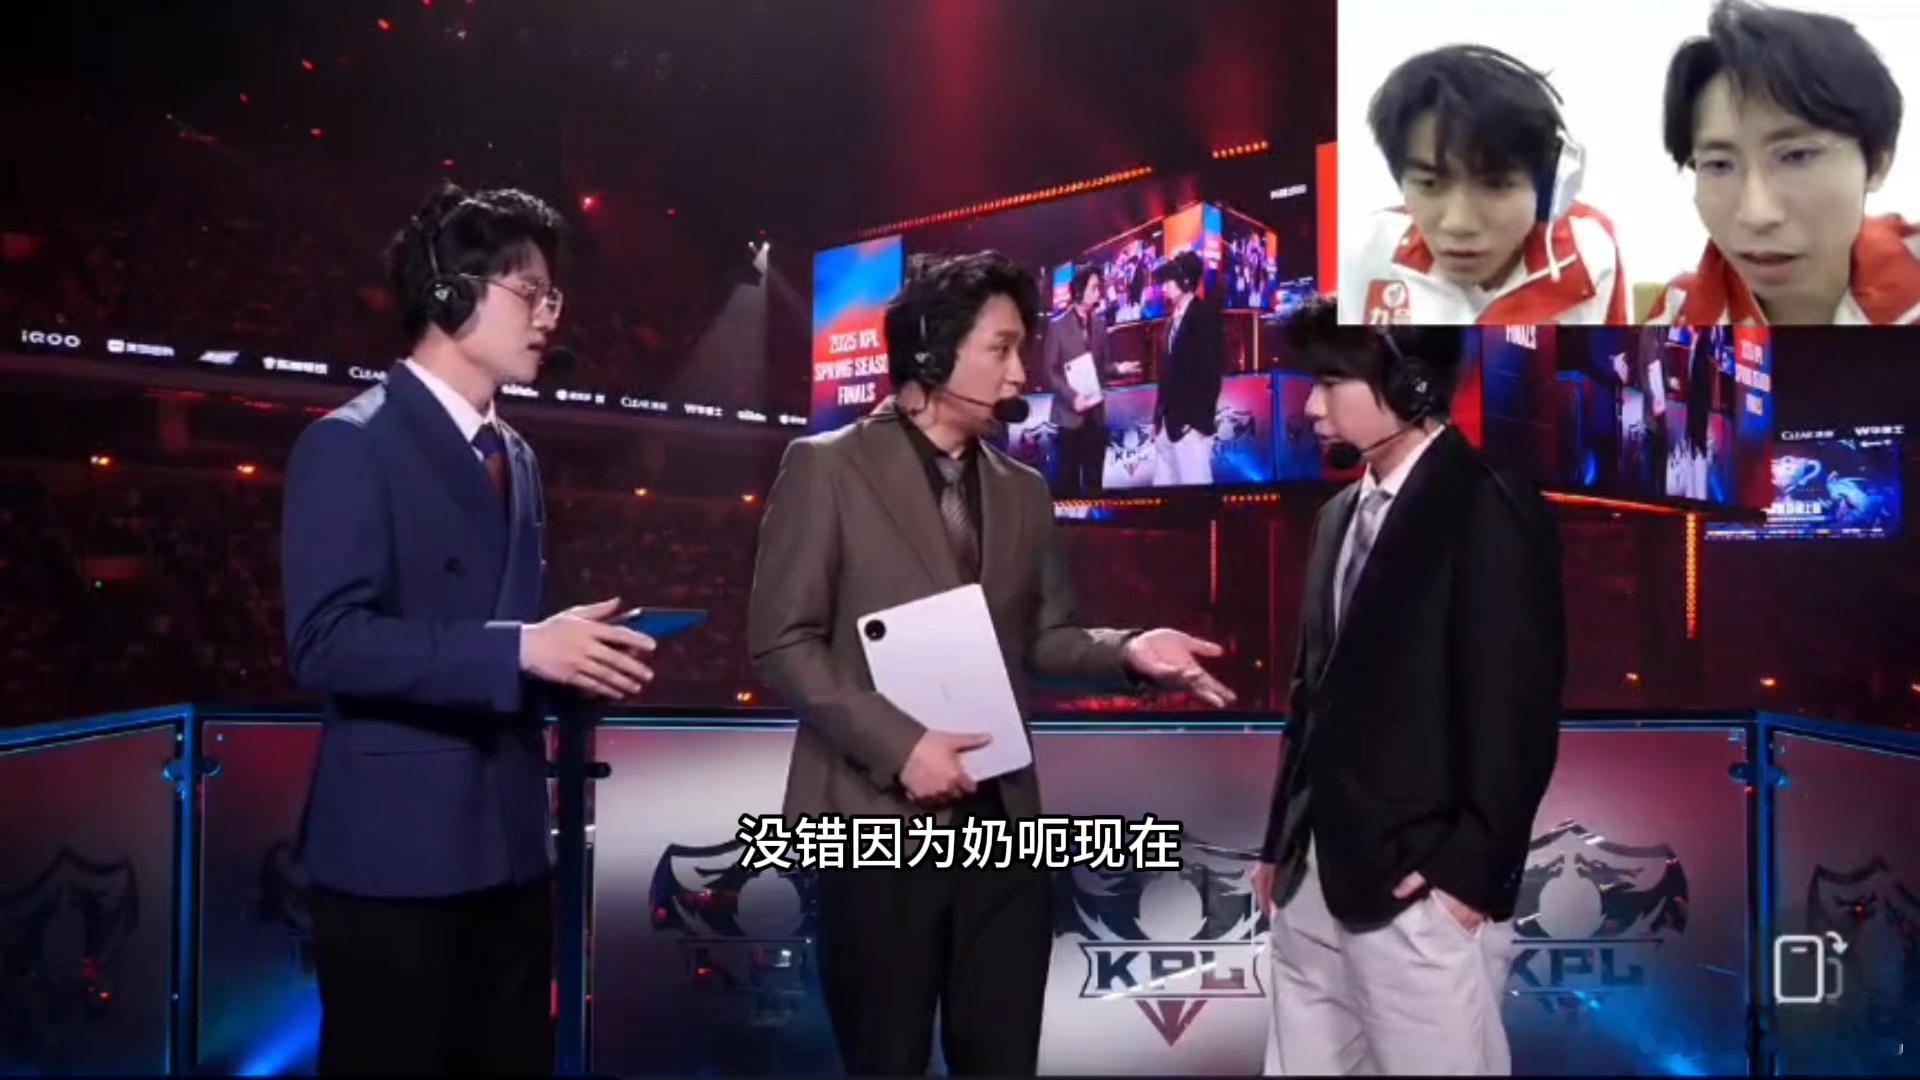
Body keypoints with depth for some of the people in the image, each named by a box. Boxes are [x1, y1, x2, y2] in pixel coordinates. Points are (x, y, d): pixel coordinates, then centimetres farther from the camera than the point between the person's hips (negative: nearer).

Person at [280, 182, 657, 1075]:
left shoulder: (515, 457, 15)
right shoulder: (351, 443, -10)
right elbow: (325, 642, -20)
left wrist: (569, 651, 1)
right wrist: (520, 649, -24)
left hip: (510, 843, 8)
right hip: (396, 852, -8)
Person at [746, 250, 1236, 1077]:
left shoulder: (1024, 491, 12)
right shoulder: (827, 467, -4)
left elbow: (1040, 637, 14)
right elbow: (781, 640, -7)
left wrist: (1128, 650, -7)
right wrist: (897, 745, -17)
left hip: (1003, 819, 5)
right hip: (879, 819, -4)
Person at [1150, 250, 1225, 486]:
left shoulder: (1205, 315, -7)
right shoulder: (1173, 319, 17)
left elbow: (1212, 370, -13)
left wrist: (1198, 419, -17)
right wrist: (1158, 417, 13)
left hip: (1191, 422, -8)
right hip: (1170, 422, 8)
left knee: (1194, 482, -6)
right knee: (1163, 484, 8)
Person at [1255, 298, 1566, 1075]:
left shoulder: (1491, 513, -10)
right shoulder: (1341, 515, 14)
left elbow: (1515, 715, -14)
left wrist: (1468, 874, -15)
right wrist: (1280, 844, 15)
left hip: (1424, 894, -7)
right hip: (1313, 883, 8)